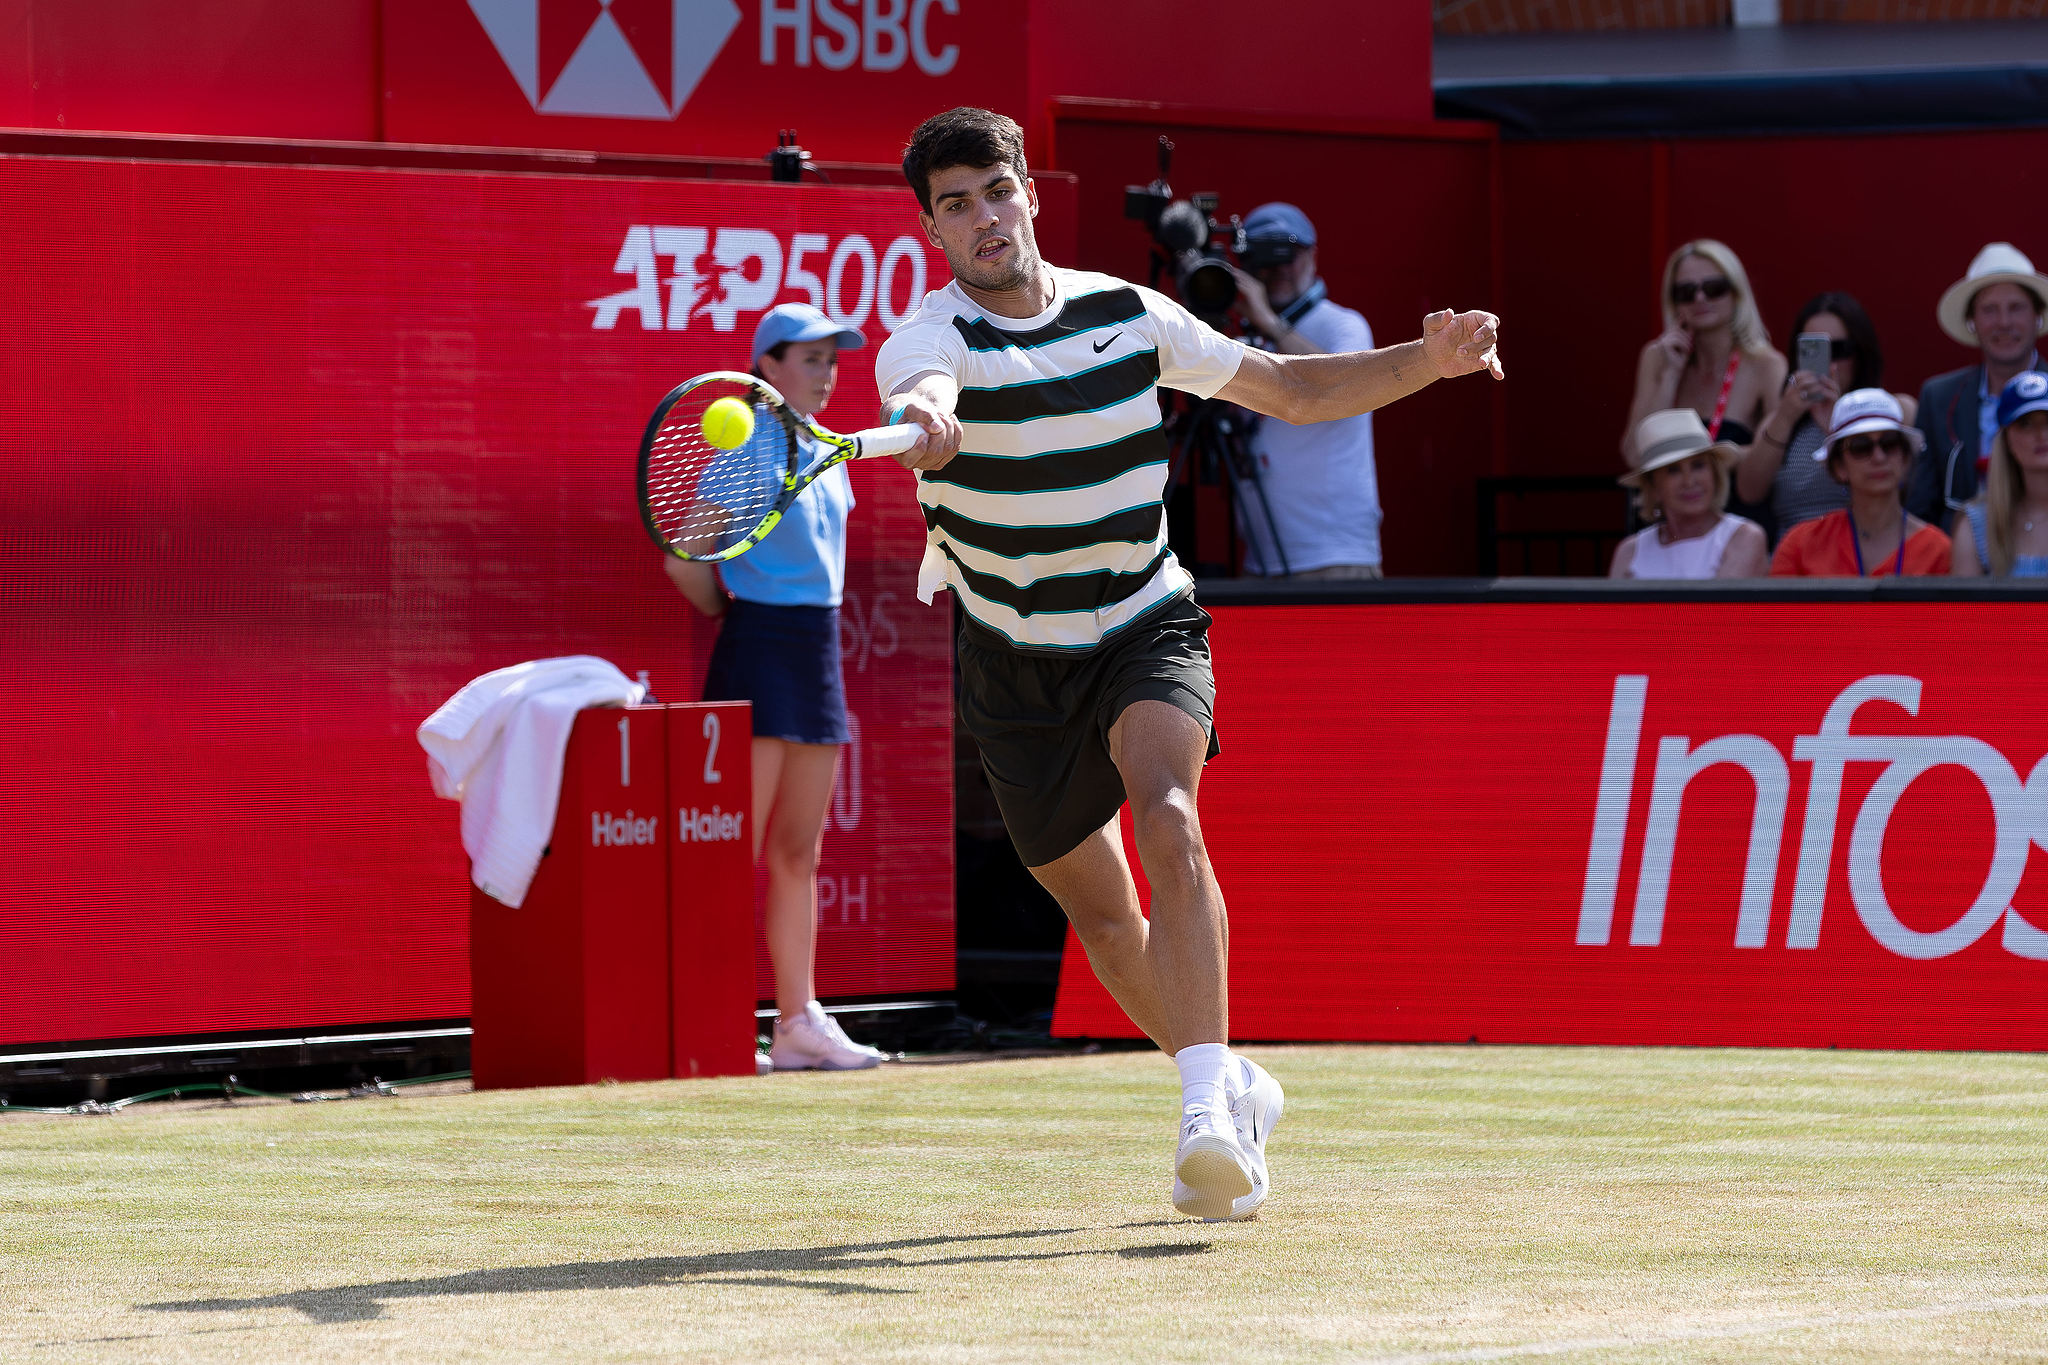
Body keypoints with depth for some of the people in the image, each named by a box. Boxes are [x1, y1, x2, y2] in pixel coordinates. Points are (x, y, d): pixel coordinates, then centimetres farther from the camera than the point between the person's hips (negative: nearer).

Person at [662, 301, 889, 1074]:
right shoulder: (740, 451, -9)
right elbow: (684, 560, -11)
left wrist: (815, 620, 16)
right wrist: (731, 611, 4)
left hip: (818, 651, 8)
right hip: (759, 650, -8)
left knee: (799, 853, 9)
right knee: (740, 851, -8)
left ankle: (799, 1021, 11)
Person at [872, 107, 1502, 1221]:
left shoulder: (1125, 313, -4)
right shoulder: (929, 338, -17)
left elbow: (1290, 390, 6)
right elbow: (929, 402, -43)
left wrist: (1426, 363, -9)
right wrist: (925, 421, -68)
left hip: (1146, 628, 0)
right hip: (1017, 662, 0)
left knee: (1168, 822, -29)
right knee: (1107, 925, 10)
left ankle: (1208, 1113, -37)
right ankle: (1235, 1088, 36)